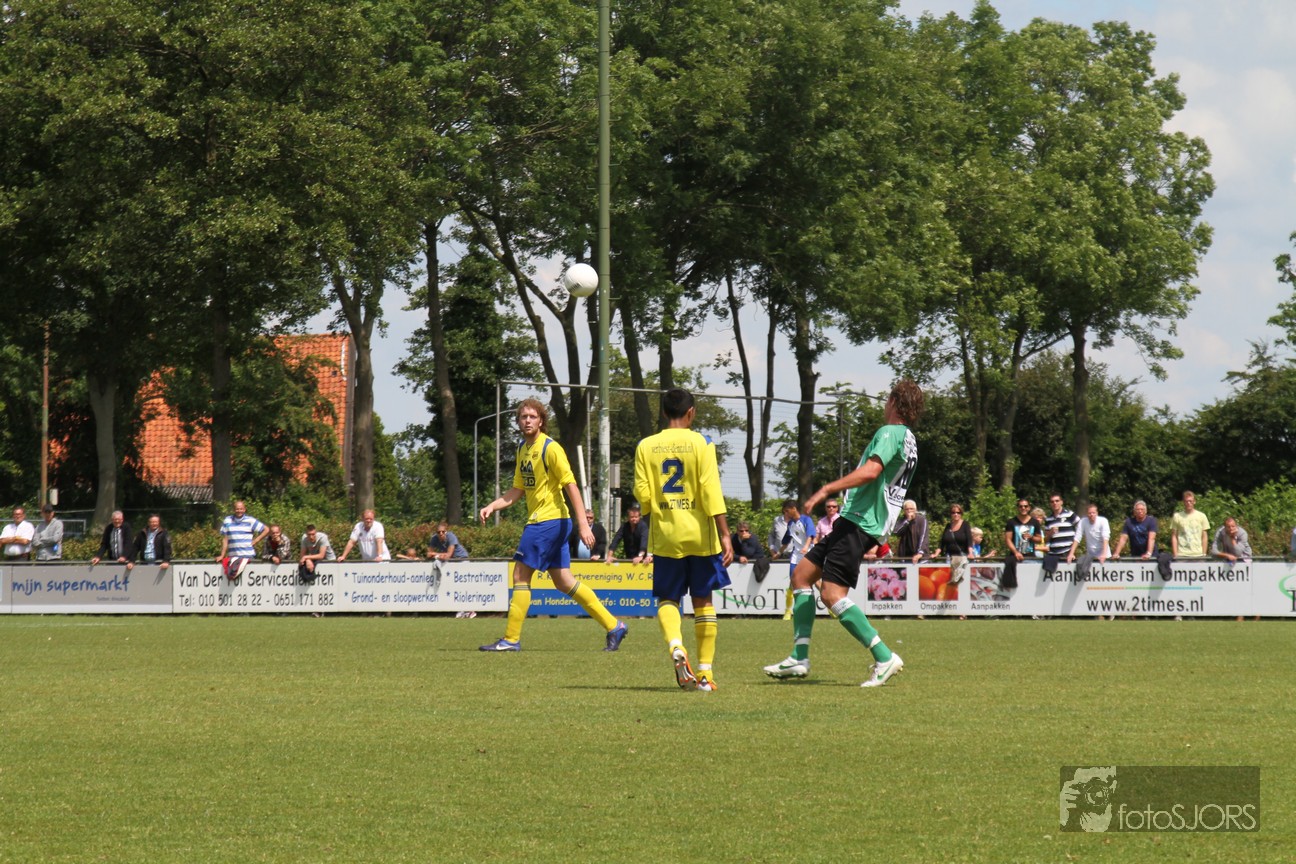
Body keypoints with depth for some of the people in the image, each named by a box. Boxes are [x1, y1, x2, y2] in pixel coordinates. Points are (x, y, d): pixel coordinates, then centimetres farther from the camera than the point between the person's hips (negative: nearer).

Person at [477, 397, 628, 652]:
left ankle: (511, 639, 0)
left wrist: (583, 524, -22)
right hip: (538, 520, 9)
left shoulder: (550, 449, -13)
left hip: (549, 520, -9)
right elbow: (517, 491, 20)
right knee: (563, 581, 9)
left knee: (520, 575, -6)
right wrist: (491, 507, 6)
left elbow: (571, 486, -17)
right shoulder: (523, 450, 14)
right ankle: (613, 626, 13)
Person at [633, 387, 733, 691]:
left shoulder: (646, 446, 1)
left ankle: (675, 646, -20)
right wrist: (725, 535, -11)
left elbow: (641, 494, -1)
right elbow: (711, 492, -11)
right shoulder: (701, 443, -5)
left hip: (665, 535, 1)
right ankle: (705, 671, 7)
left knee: (667, 599, 10)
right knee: (703, 601, 10)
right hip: (700, 533, -1)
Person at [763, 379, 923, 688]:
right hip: (855, 522, 10)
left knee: (832, 593, -18)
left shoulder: (890, 433, -11)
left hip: (859, 522, -10)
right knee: (802, 574, 13)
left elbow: (871, 471, -26)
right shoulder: (909, 441, 19)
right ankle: (799, 657, 10)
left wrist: (827, 489, -27)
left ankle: (884, 658, -18)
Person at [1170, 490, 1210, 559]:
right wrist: (1175, 555, -3)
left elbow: (1204, 537, 9)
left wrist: (1204, 554, 2)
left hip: (1198, 555, 1)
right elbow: (1174, 537, 5)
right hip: (1181, 555, -1)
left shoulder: (1201, 516, 8)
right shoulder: (1177, 516, 5)